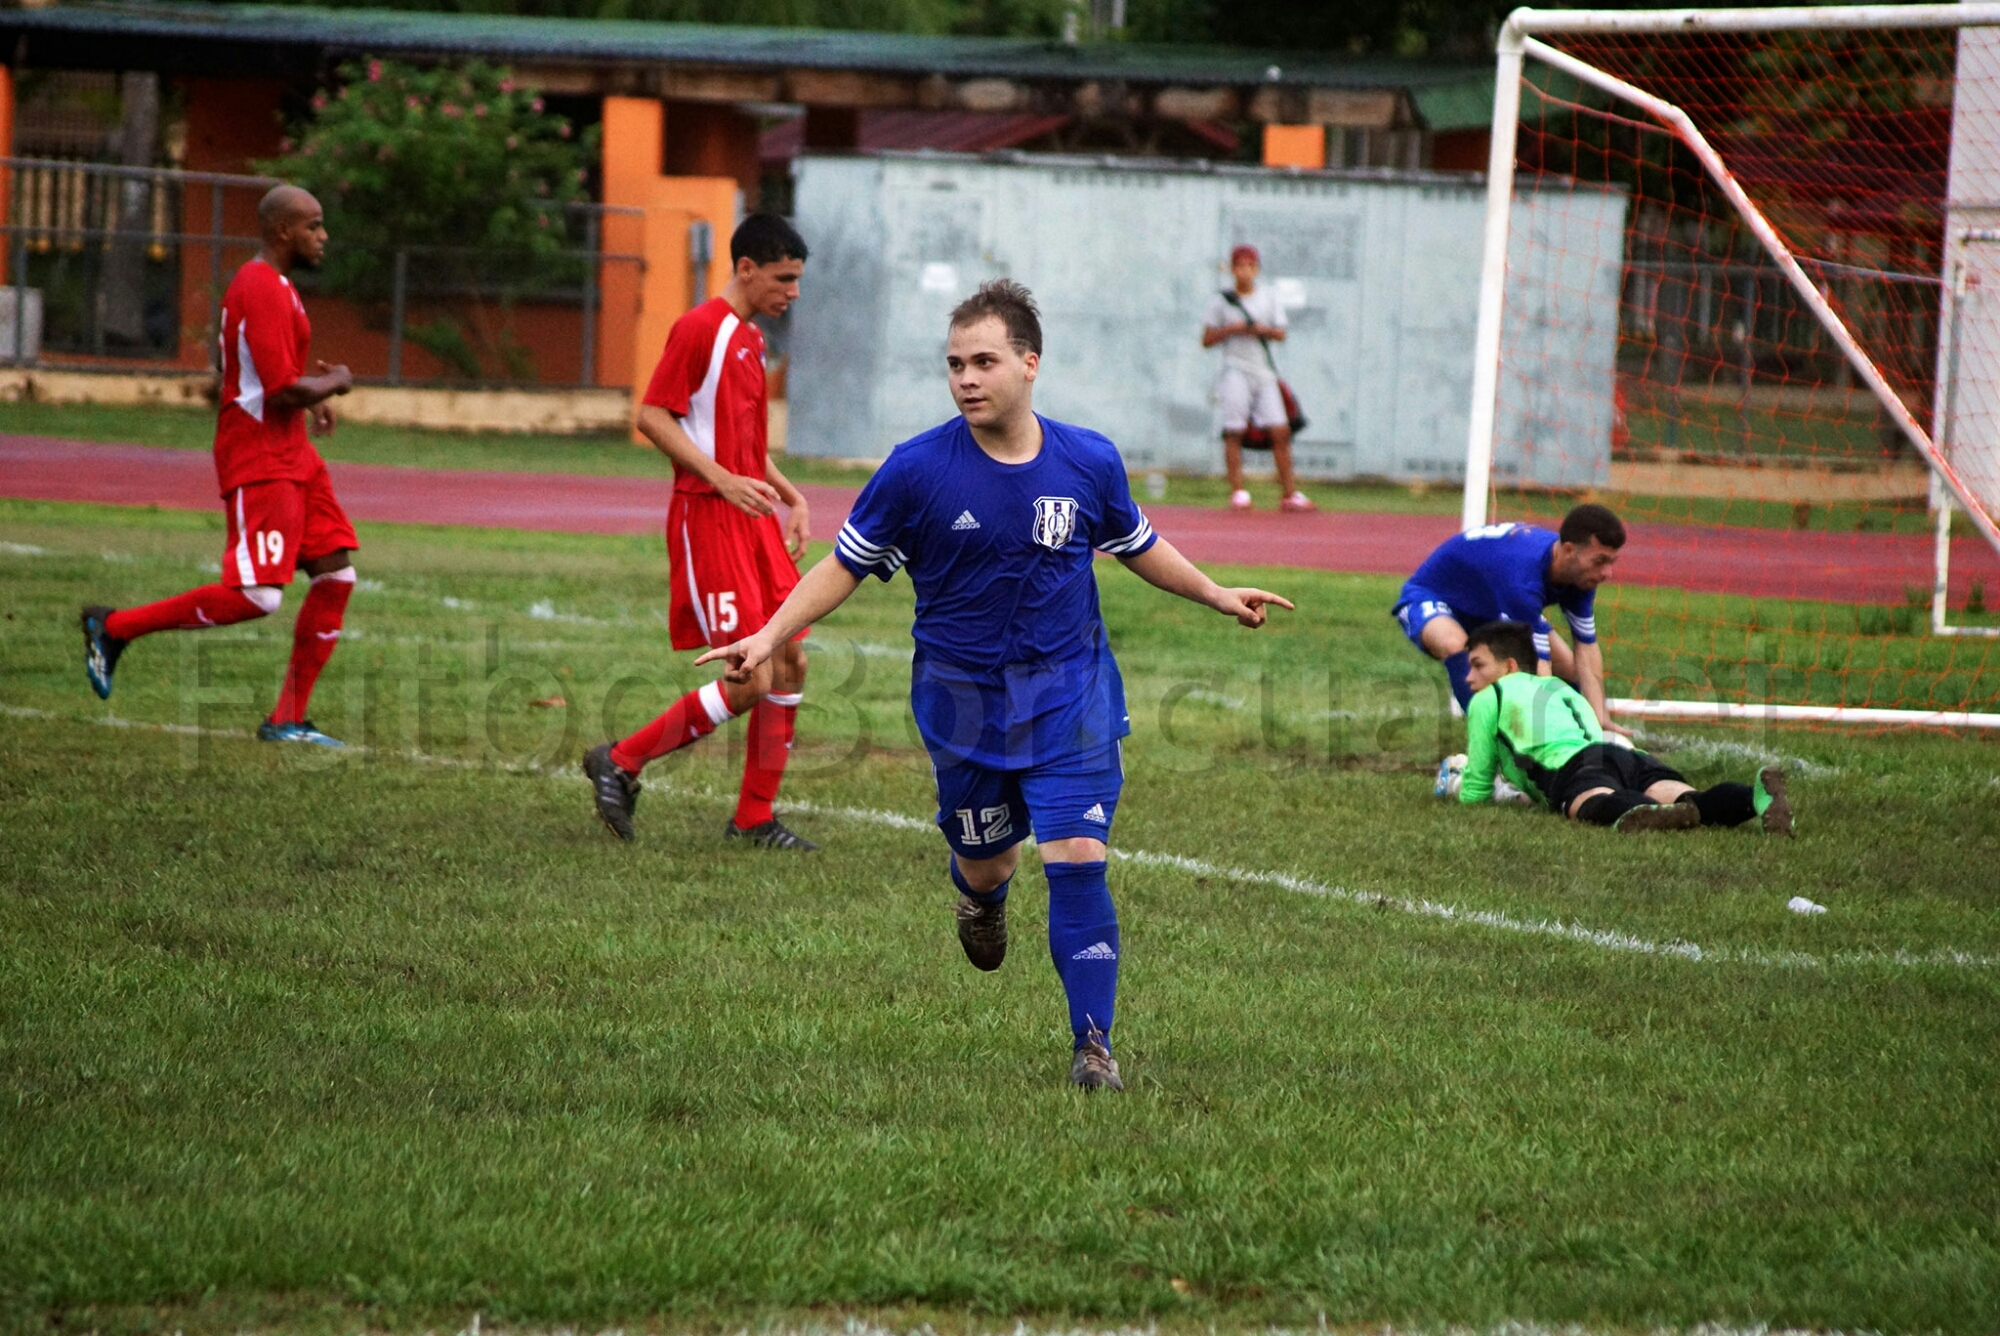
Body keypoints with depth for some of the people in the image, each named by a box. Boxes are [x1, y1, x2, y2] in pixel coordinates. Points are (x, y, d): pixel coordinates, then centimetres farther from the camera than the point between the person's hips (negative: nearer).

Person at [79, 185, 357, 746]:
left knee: (336, 576, 4)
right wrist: (334, 382, -5)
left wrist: (311, 391, 15)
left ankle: (288, 720, 7)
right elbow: (284, 392, -24)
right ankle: (114, 626, -3)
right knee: (256, 595, -17)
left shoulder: (274, 285, 17)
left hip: (293, 457, 11)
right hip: (258, 461, -11)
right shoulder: (263, 290, -17)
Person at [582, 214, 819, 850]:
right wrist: (724, 481, -22)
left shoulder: (751, 339, 18)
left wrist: (790, 495, 16)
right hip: (708, 519, -9)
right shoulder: (700, 328, -11)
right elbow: (652, 417, -15)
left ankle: (754, 818, 13)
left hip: (755, 519, 9)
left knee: (790, 663, 5)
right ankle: (621, 762, 1)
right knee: (750, 681, -12)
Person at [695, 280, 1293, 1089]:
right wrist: (770, 637, -11)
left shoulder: (1089, 463, -6)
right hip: (961, 696, 0)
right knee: (983, 863, 12)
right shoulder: (917, 469, -13)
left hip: (1069, 691, 0)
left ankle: (1092, 1043, -5)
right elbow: (848, 564, -3)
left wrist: (1215, 595, 19)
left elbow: (1136, 546, 15)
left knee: (1078, 860, -12)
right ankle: (982, 897, 52)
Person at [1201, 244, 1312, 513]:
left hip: (1265, 372, 2)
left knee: (1281, 431, -4)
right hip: (1236, 372, -2)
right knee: (1234, 432, -8)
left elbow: (1281, 334, 7)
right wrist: (1231, 329, -11)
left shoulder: (1270, 297, 12)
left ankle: (1289, 493, -1)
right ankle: (1237, 491, -4)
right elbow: (1207, 339, 4)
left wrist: (1263, 330, -13)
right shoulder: (1222, 301, 6)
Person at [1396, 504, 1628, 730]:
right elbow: (1537, 668, -44)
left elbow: (1586, 648, -14)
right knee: (1455, 645, -42)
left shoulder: (1581, 572, -19)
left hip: (1487, 607, 8)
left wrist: (1600, 719, -25)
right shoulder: (1523, 576, -44)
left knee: (1571, 670, -2)